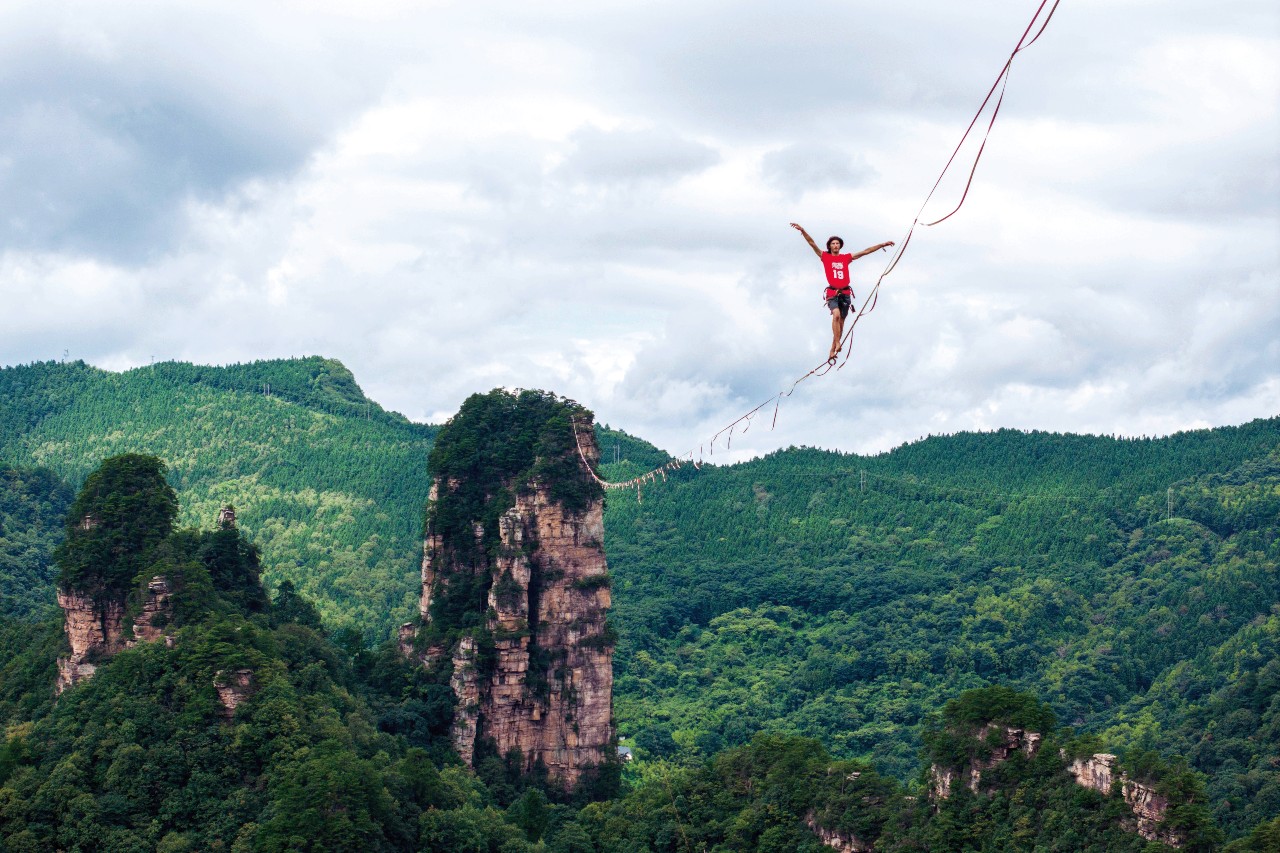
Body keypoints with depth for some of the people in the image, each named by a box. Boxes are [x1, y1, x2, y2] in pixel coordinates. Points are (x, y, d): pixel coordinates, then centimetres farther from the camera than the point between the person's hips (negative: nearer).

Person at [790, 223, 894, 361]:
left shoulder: (846, 258, 13)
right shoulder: (825, 256, 8)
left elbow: (866, 251, 16)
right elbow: (812, 244, 0)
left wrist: (883, 244, 18)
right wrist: (802, 231, -11)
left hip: (845, 293, 3)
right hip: (832, 293, -3)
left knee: (841, 322, 2)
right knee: (836, 315, -27)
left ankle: (832, 350, 8)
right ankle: (837, 344, -25)